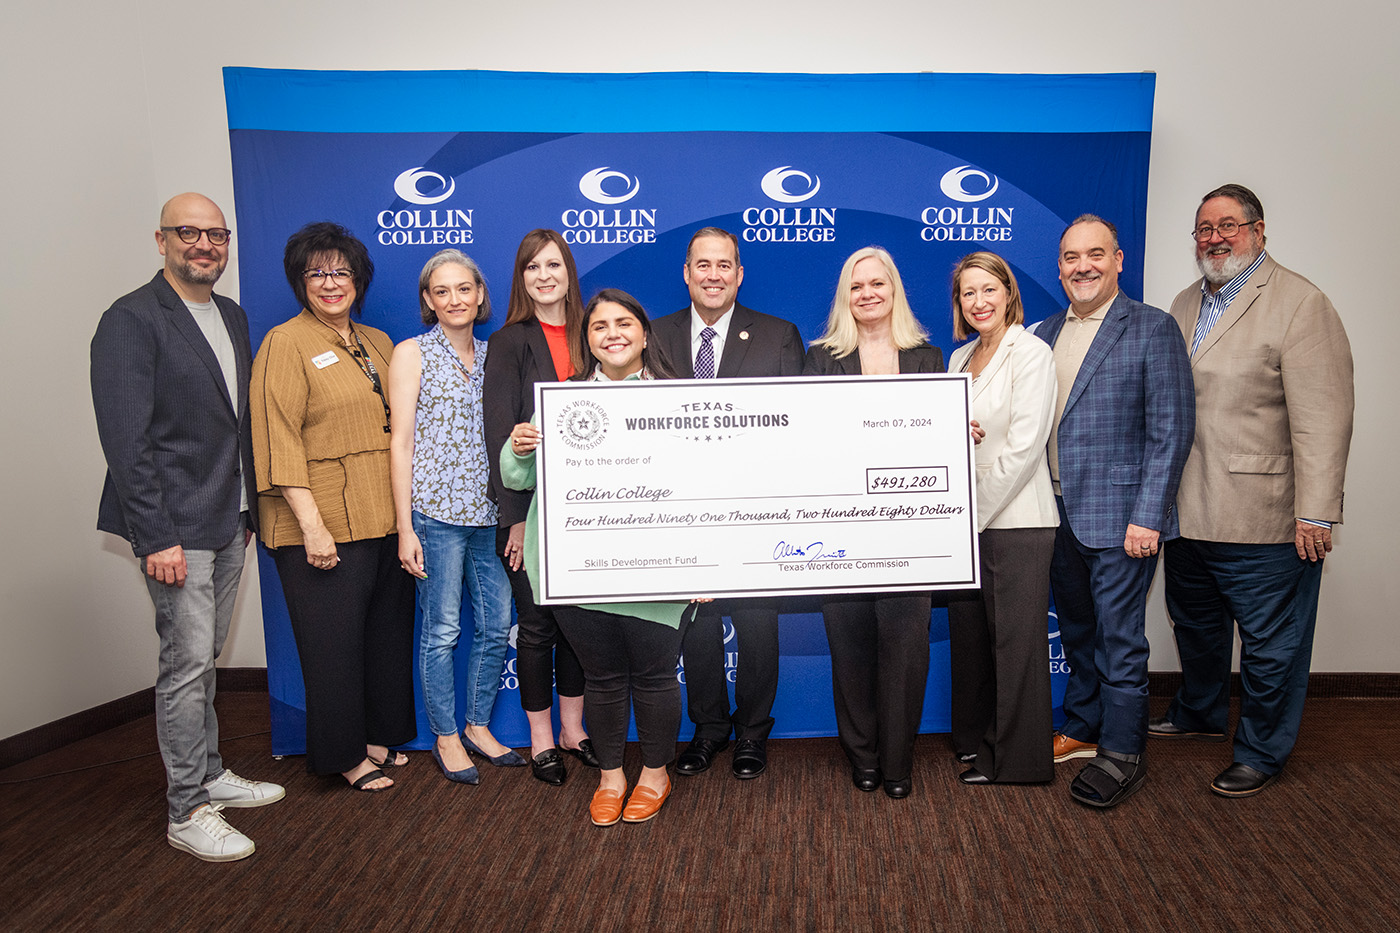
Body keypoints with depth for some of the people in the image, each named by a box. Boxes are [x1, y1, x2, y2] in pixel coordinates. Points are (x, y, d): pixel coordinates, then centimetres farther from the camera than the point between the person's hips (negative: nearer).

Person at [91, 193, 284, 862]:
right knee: (187, 663, -1)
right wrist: (156, 537, -19)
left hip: (228, 522, 7)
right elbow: (125, 439, -16)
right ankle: (187, 812, 12)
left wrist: (248, 509, 14)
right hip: (176, 526, -7)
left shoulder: (233, 318, 13)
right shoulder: (131, 320, -11)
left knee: (204, 657, 18)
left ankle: (209, 774, 31)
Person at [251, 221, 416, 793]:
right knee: (334, 643, 4)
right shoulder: (286, 344, -5)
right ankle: (345, 755, 21)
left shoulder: (378, 344, 15)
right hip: (324, 526, -6)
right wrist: (312, 525, -17)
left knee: (388, 633, 13)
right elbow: (280, 442, -11)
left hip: (384, 521, 6)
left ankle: (380, 735, 31)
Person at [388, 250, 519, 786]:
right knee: (442, 629, 5)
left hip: (488, 511, 5)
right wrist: (405, 527, -9)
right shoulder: (412, 354, 0)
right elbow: (400, 443, -4)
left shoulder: (492, 355, 13)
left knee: (497, 625, 8)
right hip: (435, 511, -4)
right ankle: (445, 736, 23)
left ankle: (477, 726, 28)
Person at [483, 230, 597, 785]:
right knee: (535, 624, 6)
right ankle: (541, 738, 23)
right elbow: (500, 432, -9)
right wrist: (516, 518, -14)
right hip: (530, 506, -4)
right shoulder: (509, 342, -3)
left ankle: (573, 727, 29)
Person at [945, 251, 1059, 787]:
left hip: (1015, 521, -6)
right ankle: (975, 738, 31)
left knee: (1016, 640, 4)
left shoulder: (1031, 353, -8)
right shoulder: (959, 359, 14)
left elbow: (1024, 446, -15)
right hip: (965, 519, 7)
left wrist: (976, 515, -13)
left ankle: (1018, 758, 19)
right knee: (968, 633, 13)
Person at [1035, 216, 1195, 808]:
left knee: (1119, 636, 2)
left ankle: (1122, 753, 18)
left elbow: (1171, 431, -11)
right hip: (1059, 513, 6)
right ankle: (1082, 729, 35)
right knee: (1077, 630, 18)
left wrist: (1147, 516, -16)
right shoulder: (1047, 333, 11)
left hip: (1119, 517, -6)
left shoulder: (1152, 329, -7)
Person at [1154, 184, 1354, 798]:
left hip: (1261, 517, -7)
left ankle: (1260, 753, 25)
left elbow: (1324, 419, -16)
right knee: (1195, 624, 23)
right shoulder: (1185, 304, 12)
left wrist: (1316, 514, -19)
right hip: (1186, 511, 7)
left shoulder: (1300, 303, -11)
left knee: (1270, 644, 8)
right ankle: (1200, 713, 45)